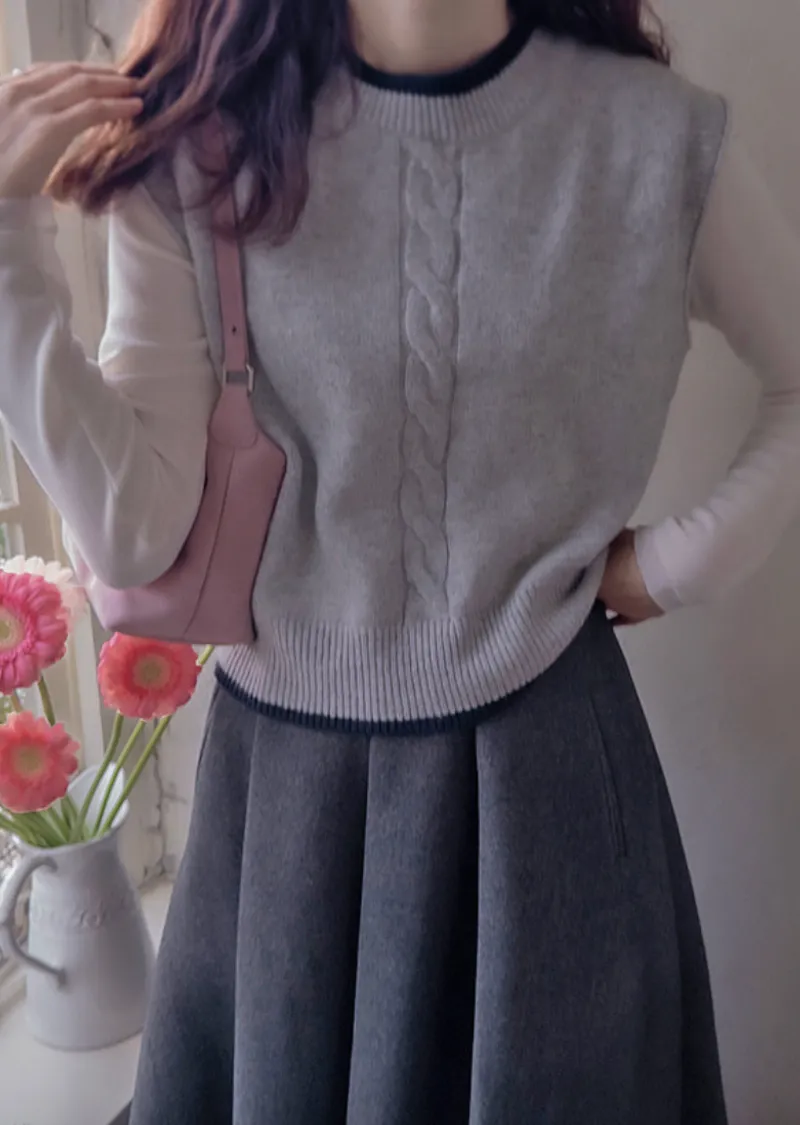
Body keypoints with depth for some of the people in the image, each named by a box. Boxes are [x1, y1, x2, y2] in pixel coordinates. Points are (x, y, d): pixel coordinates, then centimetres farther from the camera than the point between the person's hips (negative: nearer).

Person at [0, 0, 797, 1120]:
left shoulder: (664, 137, -9)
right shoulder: (195, 150, -8)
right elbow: (133, 533, -15)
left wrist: (687, 557, -1)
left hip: (547, 757, 0)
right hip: (283, 763, 1)